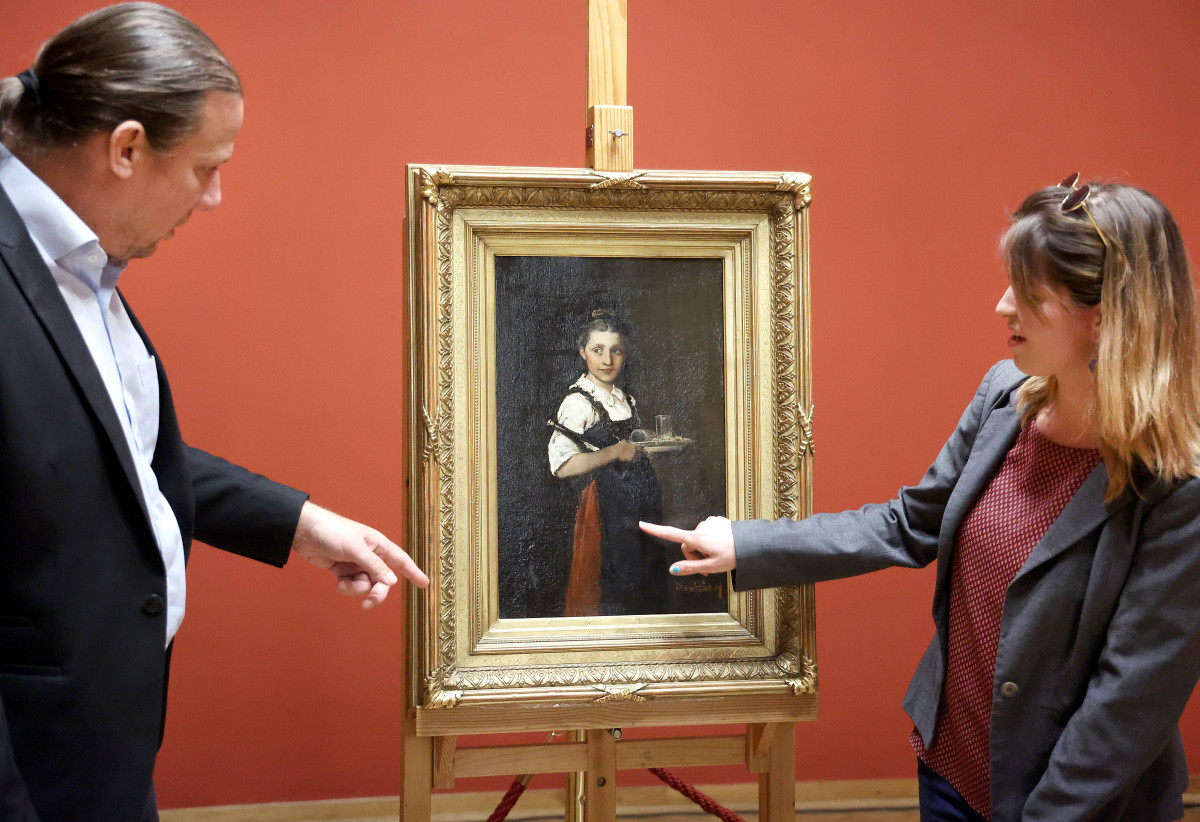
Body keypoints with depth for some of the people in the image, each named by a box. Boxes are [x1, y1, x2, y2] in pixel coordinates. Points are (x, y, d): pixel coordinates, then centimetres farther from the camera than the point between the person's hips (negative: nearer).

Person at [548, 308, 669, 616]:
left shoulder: (626, 399, 12)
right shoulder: (578, 402, -14)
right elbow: (562, 466, -25)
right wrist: (615, 452, -20)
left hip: (637, 506, 8)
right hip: (605, 510, -8)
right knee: (608, 597, -1)